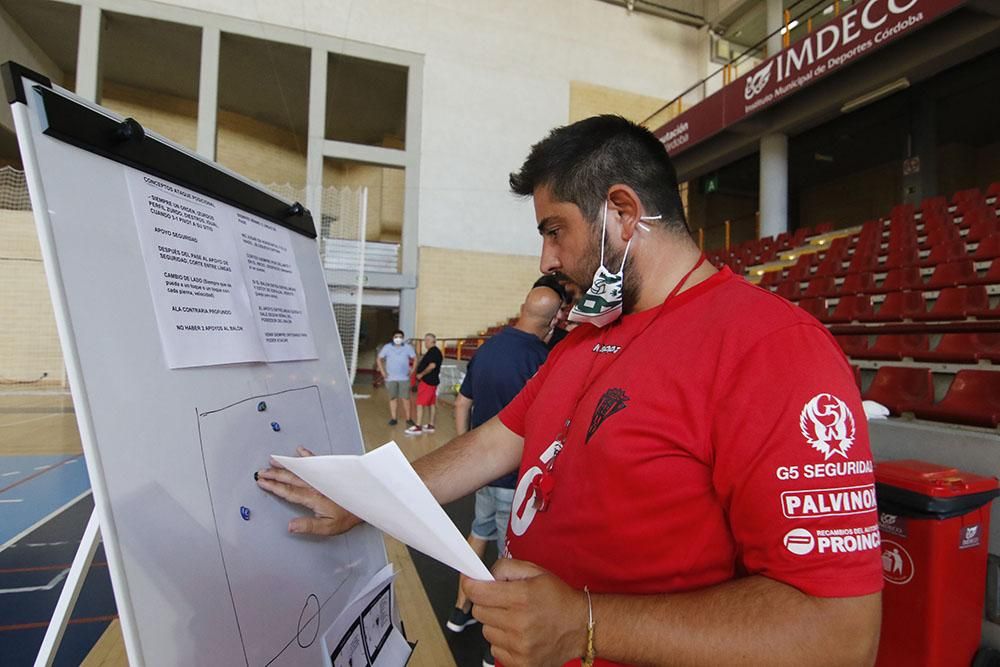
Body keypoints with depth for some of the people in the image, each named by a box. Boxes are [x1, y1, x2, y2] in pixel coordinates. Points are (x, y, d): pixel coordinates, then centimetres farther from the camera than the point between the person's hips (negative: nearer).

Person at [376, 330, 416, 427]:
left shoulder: (408, 347, 0)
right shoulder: (387, 347, -1)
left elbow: (415, 359, 7)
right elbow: (379, 359, 7)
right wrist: (382, 371, 1)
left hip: (404, 378, -1)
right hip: (391, 378, 1)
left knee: (405, 398, -3)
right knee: (393, 398, 7)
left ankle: (408, 419, 4)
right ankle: (393, 418, 14)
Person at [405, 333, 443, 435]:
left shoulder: (433, 351, -15)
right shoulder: (436, 351, 17)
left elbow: (432, 365, -26)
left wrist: (421, 374, -18)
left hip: (427, 381, -11)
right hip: (432, 380, 11)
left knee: (420, 404, -9)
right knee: (432, 404, 11)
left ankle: (418, 427, -9)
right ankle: (430, 426, 16)